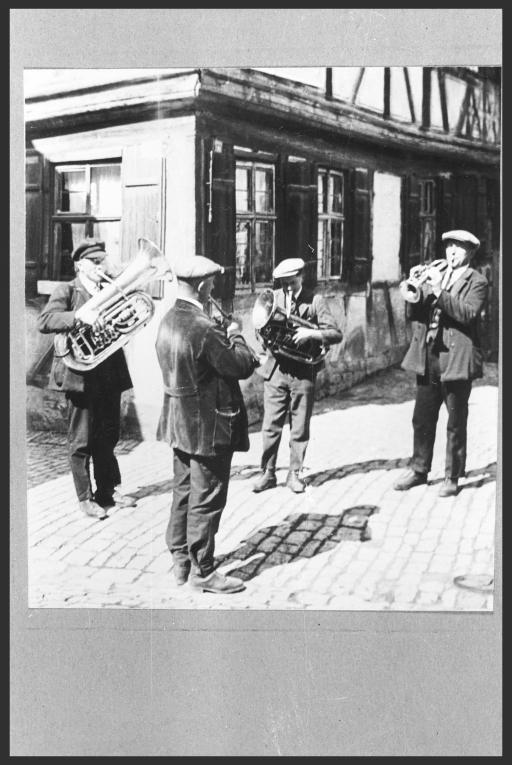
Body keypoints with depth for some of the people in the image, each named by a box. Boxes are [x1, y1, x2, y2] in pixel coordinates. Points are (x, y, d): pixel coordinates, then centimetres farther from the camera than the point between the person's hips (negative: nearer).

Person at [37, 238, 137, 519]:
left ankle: (108, 490, 28)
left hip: (110, 376, 5)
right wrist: (79, 315, -31)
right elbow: (44, 322, -18)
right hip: (80, 375, -5)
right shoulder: (66, 291, -3)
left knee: (107, 438, 14)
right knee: (81, 440, 3)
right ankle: (85, 498, 14)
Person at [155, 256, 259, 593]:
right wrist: (236, 336, -3)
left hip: (179, 423, 9)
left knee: (184, 493, 18)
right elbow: (243, 366, -19)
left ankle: (181, 561, 29)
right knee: (207, 500, 2)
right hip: (209, 425, -9)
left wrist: (223, 337, 6)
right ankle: (202, 571, 12)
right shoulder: (203, 328, -25)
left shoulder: (168, 321, 5)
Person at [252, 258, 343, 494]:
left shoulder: (315, 301, -3)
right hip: (275, 370, 2)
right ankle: (268, 473, 14)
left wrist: (310, 333, -23)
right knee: (270, 427, 3)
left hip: (303, 372, -2)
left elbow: (336, 334, -8)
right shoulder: (273, 297, 5)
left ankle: (294, 474, 19)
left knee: (299, 429, 7)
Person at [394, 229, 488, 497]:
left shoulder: (476, 282, -2)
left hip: (456, 360, -5)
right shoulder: (434, 276, 15)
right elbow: (416, 315, 12)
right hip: (428, 358, 5)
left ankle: (452, 477, 14)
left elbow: (468, 313, -19)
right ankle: (419, 470, 25)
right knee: (422, 420, 12)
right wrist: (413, 300, -10)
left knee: (456, 424, 4)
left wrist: (439, 292, -25)